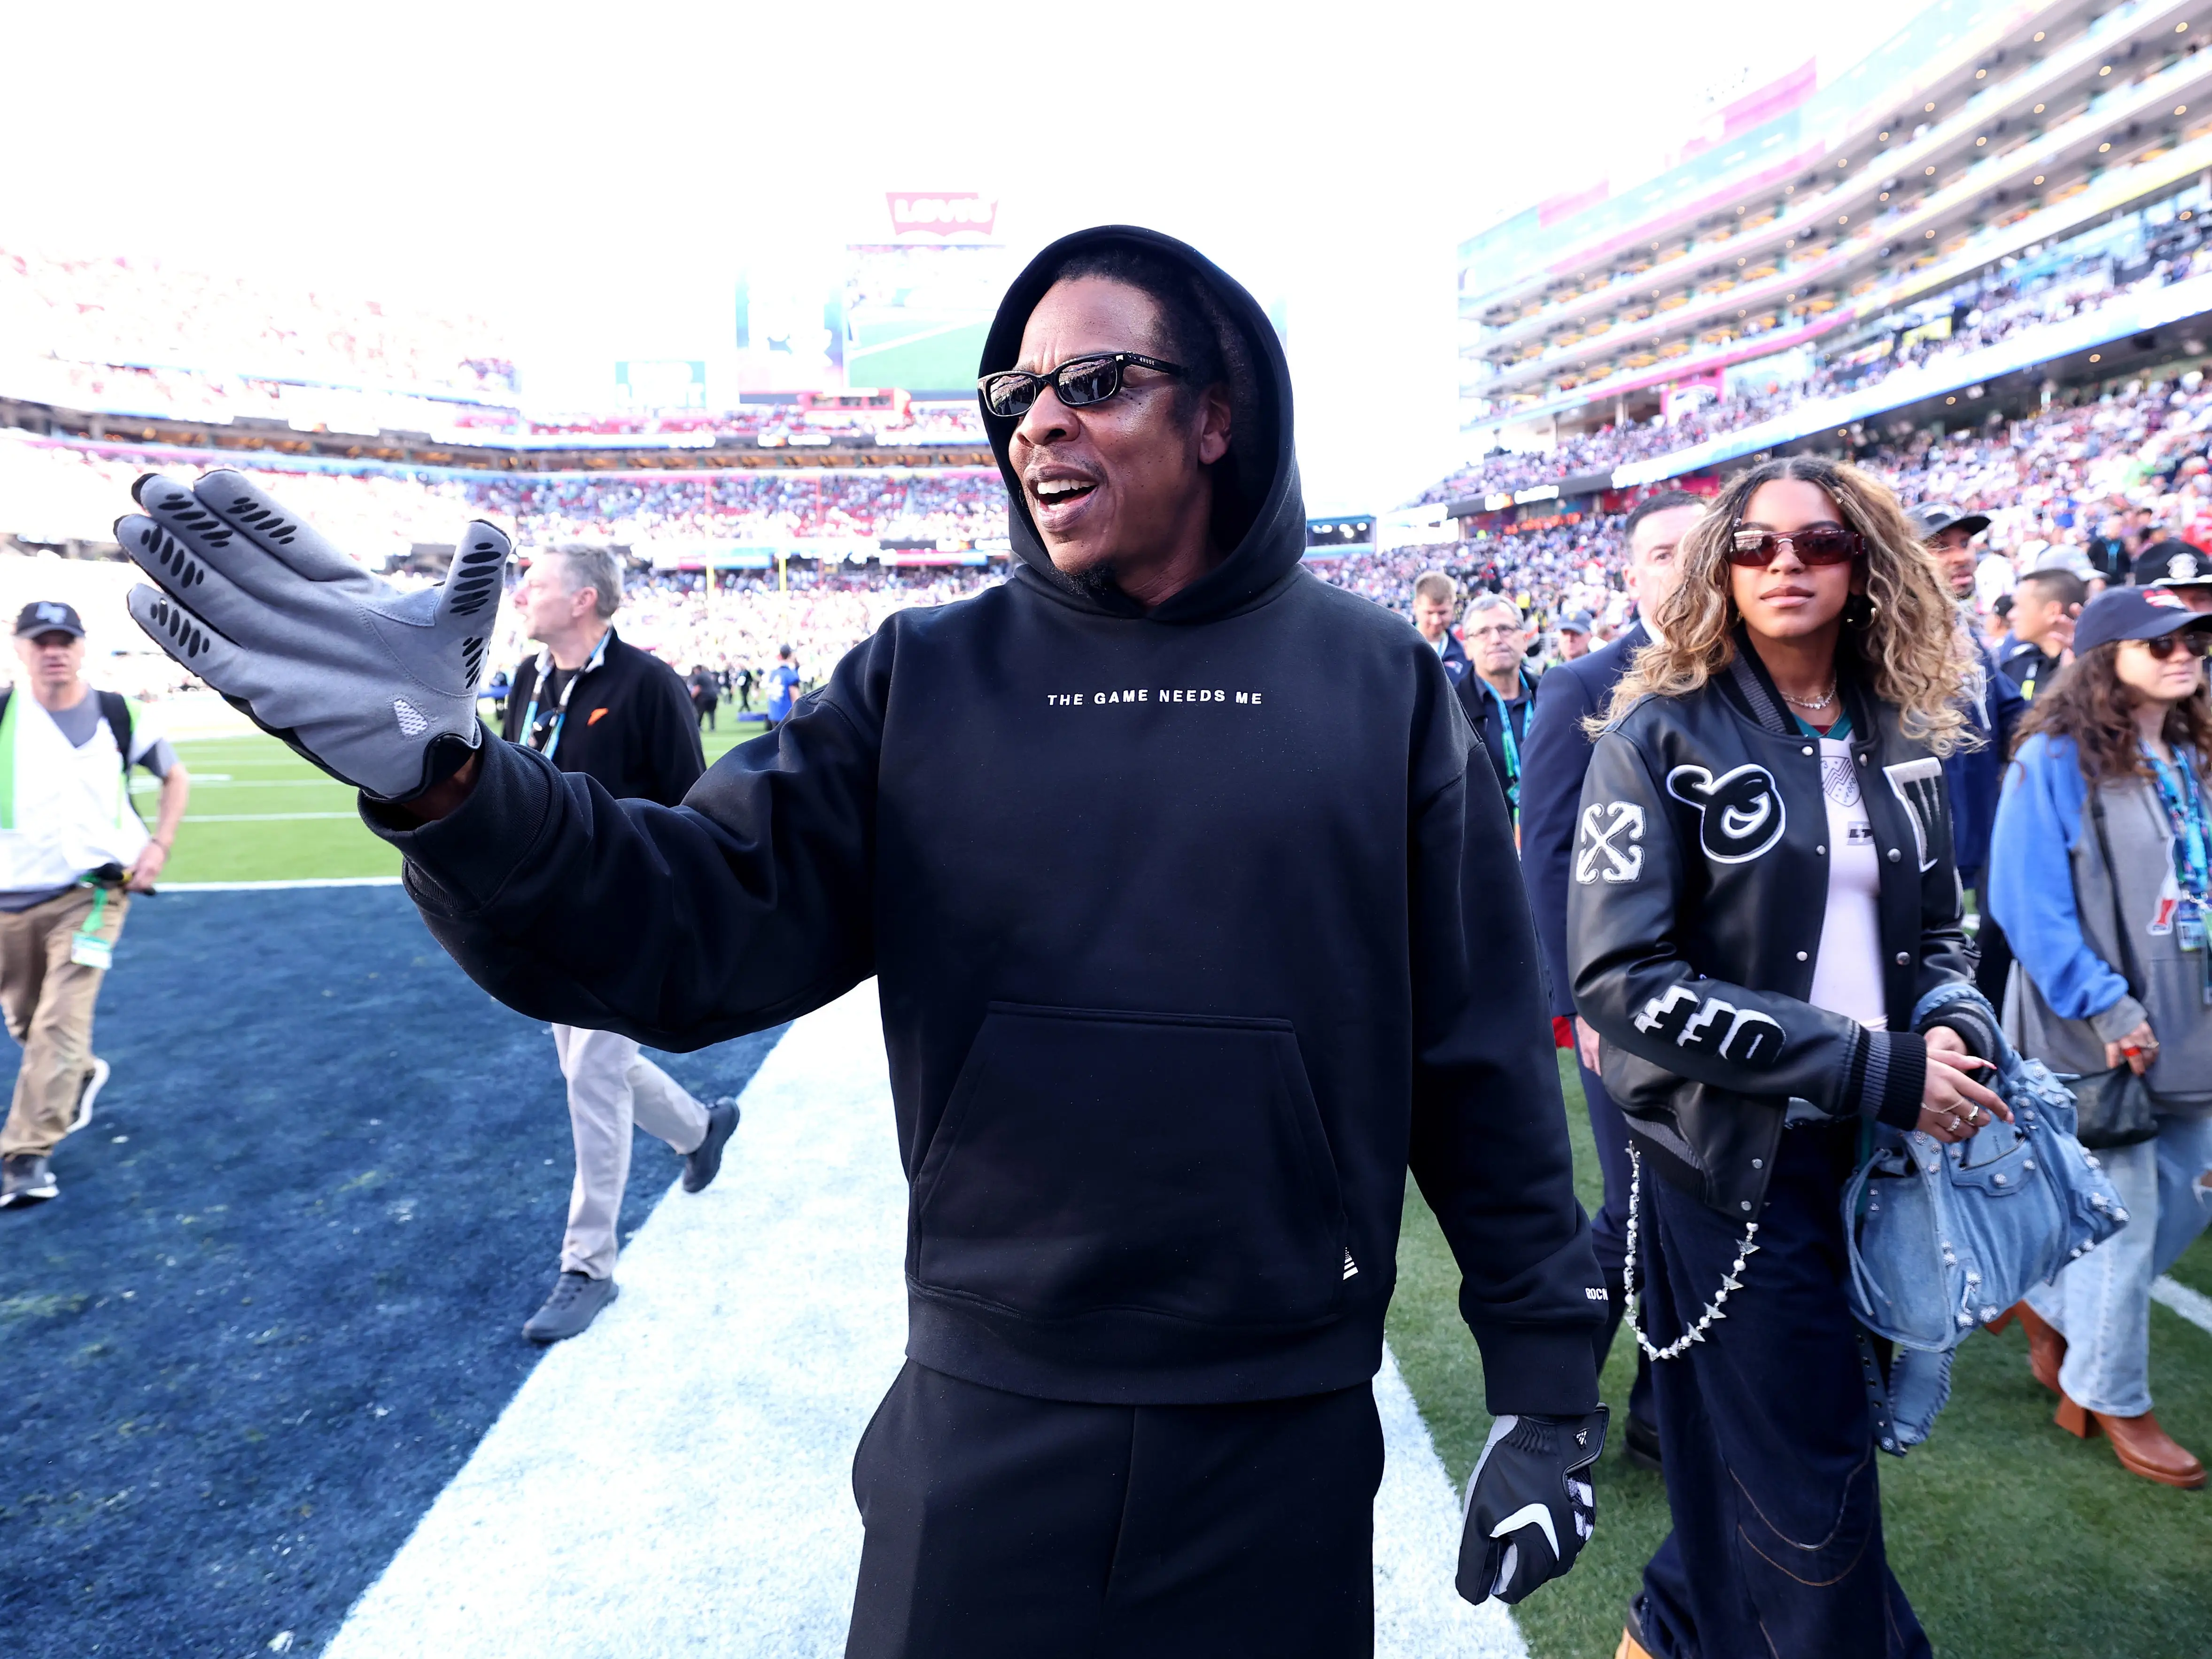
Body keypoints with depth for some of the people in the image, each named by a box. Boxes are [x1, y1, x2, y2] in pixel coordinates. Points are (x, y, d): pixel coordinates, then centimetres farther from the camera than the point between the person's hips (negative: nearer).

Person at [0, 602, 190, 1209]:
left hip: (93, 890, -2)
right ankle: (81, 1074, 47)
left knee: (61, 1022, -12)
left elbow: (176, 777, 13)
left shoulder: (120, 716, -2)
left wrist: (159, 844, 0)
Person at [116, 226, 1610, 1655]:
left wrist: (1548, 1379, 2)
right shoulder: (928, 680, -1)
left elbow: (1484, 1055, -2)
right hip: (987, 1419, 1)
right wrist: (446, 783, -27)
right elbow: (704, 922, -10)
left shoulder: (1378, 683, -4)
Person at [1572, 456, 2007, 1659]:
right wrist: (1877, 1070, -21)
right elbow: (1620, 978, -19)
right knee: (1807, 1501, 5)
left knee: (1770, 1473, 19)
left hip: (1880, 1158, 6)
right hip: (1731, 1160, -5)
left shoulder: (1904, 742, 6)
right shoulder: (1662, 736, -11)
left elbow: (1936, 932, 17)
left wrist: (1958, 1025, -7)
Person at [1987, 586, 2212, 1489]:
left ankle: (2049, 1297, 36)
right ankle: (2109, 1398, 23)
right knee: (2124, 1217, 3)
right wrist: (2107, 1008, -20)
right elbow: (2028, 905, -18)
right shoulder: (2057, 761, -14)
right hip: (2096, 1033, -7)